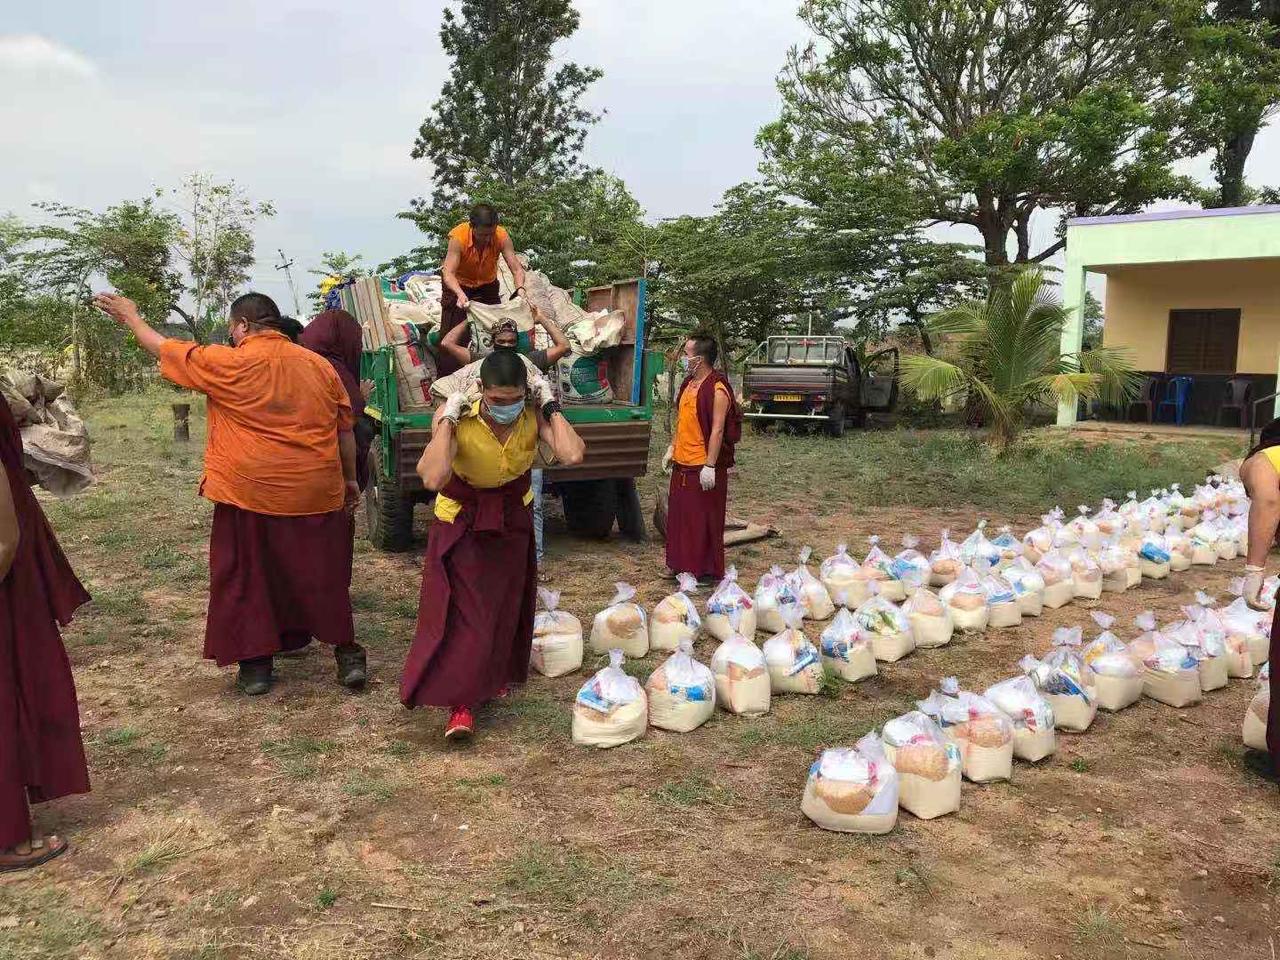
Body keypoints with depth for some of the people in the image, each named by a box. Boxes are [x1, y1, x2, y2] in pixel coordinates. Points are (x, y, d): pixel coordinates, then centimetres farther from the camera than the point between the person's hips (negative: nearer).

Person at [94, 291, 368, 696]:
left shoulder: (227, 364, -6)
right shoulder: (320, 365, 5)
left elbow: (167, 350, 9)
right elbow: (345, 431, 8)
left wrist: (131, 318, 25)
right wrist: (350, 480, 18)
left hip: (249, 493, -3)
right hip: (315, 492, 3)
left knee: (247, 578, 11)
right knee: (323, 577, 13)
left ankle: (256, 665, 18)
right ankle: (348, 656, 16)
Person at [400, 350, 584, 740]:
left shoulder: (533, 416, -20)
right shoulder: (459, 420, -27)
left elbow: (572, 455, -37)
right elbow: (432, 478, -42)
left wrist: (550, 405, -28)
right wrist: (447, 418, -37)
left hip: (512, 521, 4)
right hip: (462, 524, -3)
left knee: (505, 606, 16)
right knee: (464, 611, -10)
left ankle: (492, 678, 39)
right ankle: (461, 703, -1)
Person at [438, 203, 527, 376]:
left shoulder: (502, 236, -26)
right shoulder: (458, 237, -32)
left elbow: (516, 269, -26)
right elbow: (449, 273, -38)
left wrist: (520, 289, -46)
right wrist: (460, 294, -56)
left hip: (488, 286, 3)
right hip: (459, 287, -3)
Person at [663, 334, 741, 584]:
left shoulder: (717, 390, -18)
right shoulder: (689, 383, 10)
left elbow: (717, 430, -21)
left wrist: (710, 465, -23)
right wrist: (672, 448, 19)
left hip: (703, 467, -9)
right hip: (682, 463, 9)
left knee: (705, 521, 1)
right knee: (679, 516, 16)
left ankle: (708, 571, 12)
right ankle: (681, 565, 29)